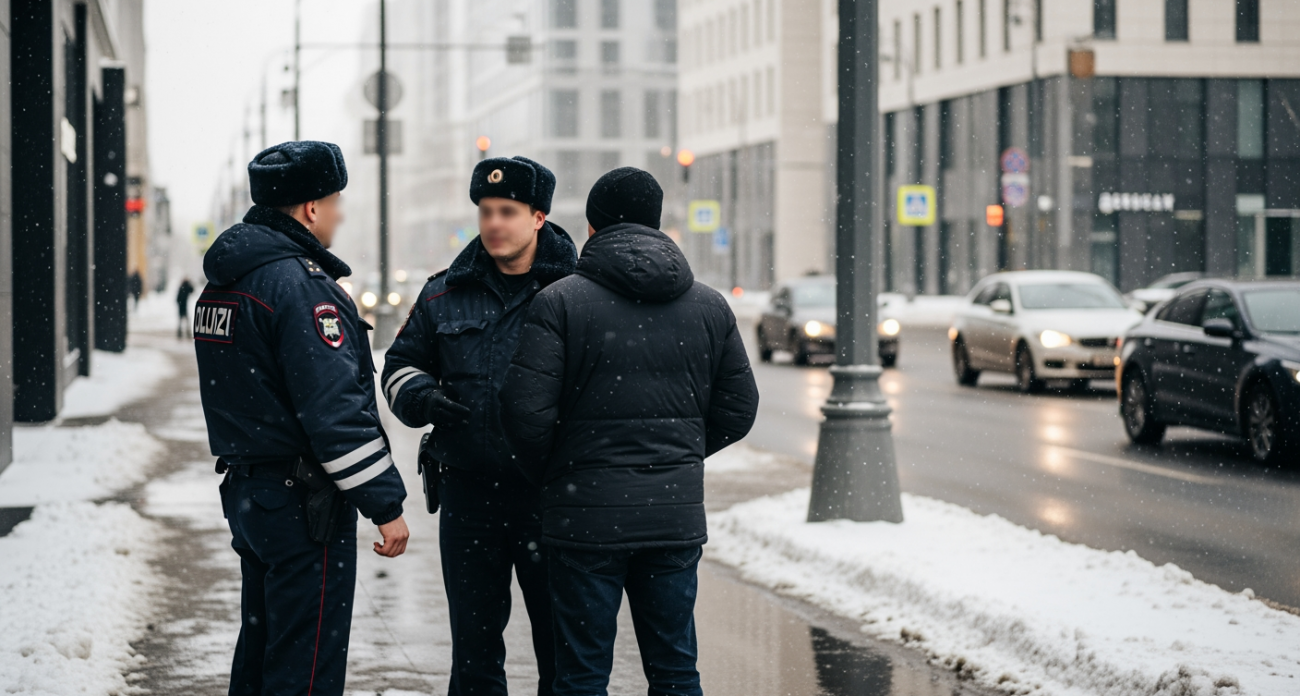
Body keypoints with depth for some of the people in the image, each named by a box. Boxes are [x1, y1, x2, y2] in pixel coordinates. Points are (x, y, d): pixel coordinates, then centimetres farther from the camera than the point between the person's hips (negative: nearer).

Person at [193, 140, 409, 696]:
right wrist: (386, 504, -18)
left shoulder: (222, 283, 13)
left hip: (246, 494, 10)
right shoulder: (300, 283, -17)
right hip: (304, 504, -10)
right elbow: (335, 407, -22)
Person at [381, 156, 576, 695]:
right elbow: (401, 363, 16)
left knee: (562, 647, 5)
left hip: (552, 494, -3)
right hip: (468, 494, 3)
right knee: (474, 650, 10)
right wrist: (420, 397, -6)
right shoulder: (445, 295, 8)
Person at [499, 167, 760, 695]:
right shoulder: (710, 307, 7)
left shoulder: (558, 302, -7)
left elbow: (527, 411, -13)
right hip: (677, 515, 4)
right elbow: (737, 410, 9)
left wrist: (547, 473, 5)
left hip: (587, 515, -3)